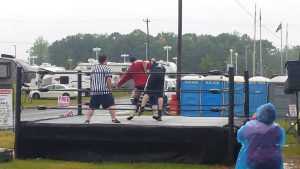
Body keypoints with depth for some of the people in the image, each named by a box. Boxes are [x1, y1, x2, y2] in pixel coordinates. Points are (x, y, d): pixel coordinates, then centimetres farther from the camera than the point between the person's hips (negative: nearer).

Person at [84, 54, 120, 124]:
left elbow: (91, 81, 20)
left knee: (92, 107, 9)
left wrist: (91, 90, 28)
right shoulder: (107, 68, -1)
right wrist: (110, 89, -5)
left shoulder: (93, 69, 17)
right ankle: (114, 119, -10)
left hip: (94, 91, 5)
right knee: (111, 105, -3)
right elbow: (108, 79, -12)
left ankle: (87, 120, 5)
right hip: (105, 91, -5)